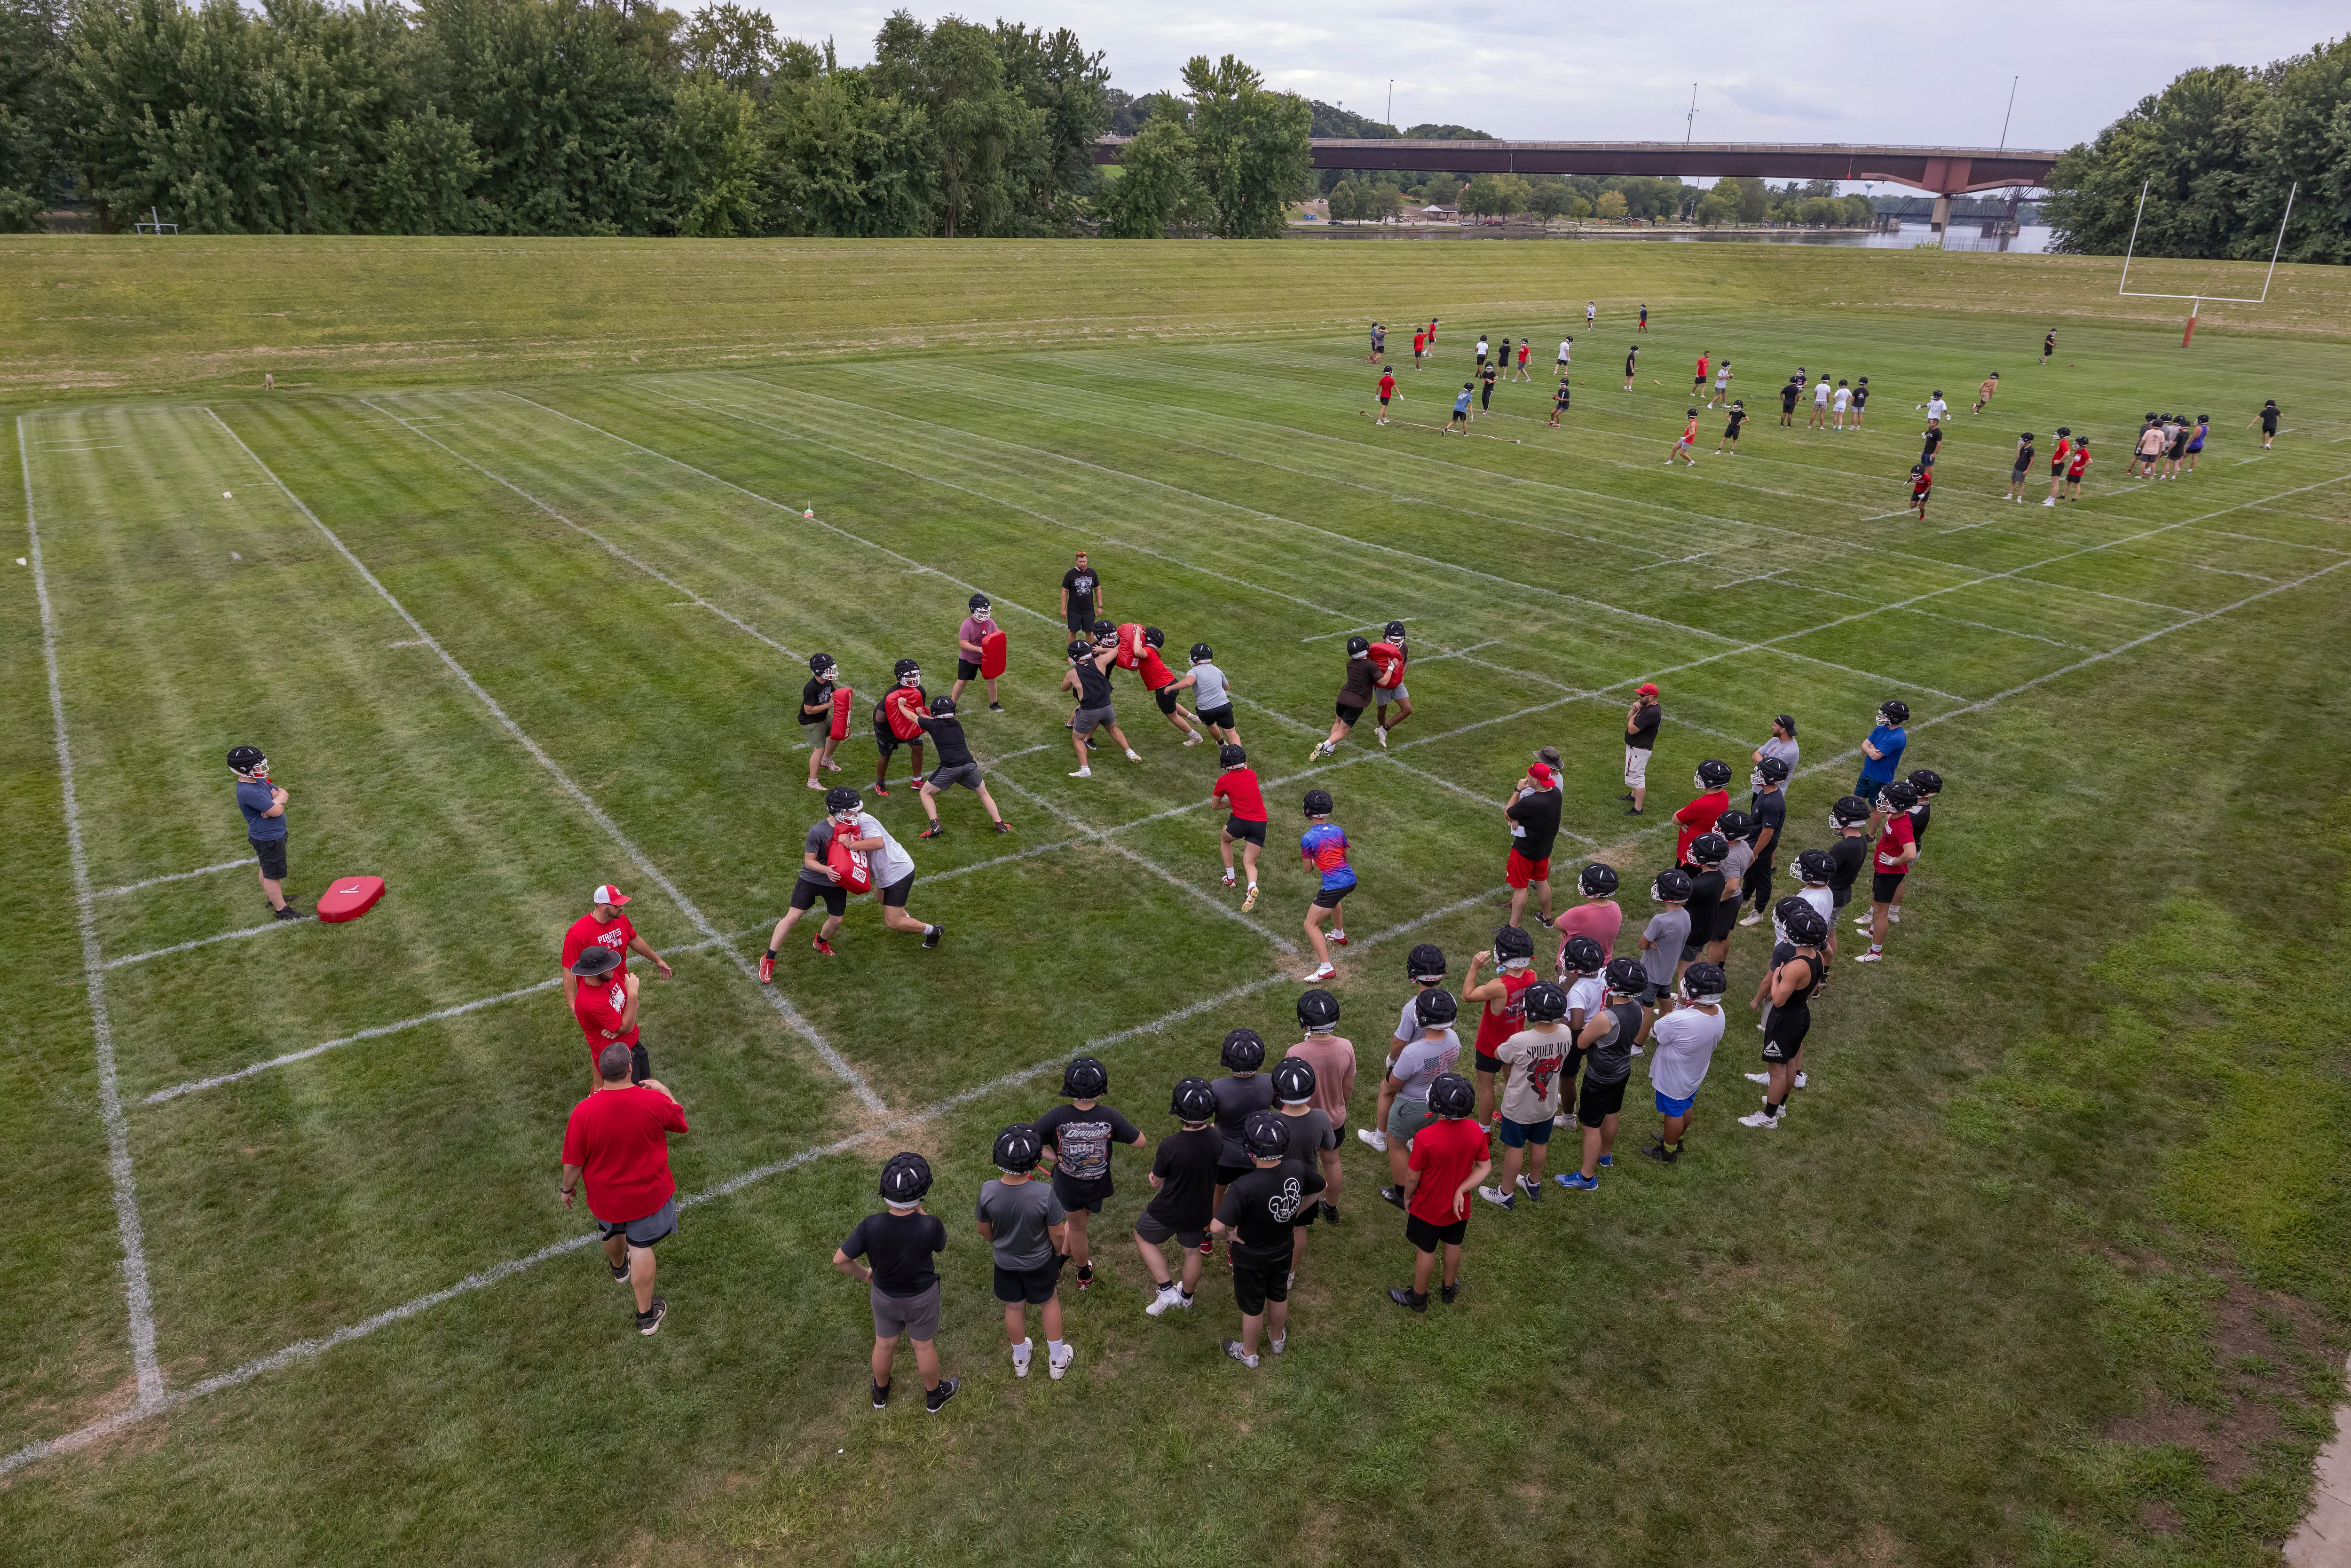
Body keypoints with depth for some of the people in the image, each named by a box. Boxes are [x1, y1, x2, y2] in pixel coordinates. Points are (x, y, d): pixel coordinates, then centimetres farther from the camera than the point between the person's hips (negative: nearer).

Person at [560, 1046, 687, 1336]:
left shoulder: (583, 1112, -28)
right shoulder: (654, 1101, -28)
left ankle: (619, 1266, 64)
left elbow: (574, 1162, -15)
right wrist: (664, 1090, 9)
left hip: (606, 1197, 1)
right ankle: (646, 1315, 28)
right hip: (648, 1194, -1)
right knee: (641, 1248, 16)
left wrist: (567, 1188, 6)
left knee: (612, 1233, 32)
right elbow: (680, 1122, -5)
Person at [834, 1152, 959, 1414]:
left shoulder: (871, 1226, -33)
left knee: (884, 1344, 28)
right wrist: (920, 1210, -16)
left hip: (884, 1295, 1)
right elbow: (940, 1245, -12)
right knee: (924, 1345, 24)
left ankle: (880, 1393, 54)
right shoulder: (929, 1226, -37)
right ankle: (934, 1395, 49)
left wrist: (865, 1274, 0)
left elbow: (840, 1260, -19)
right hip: (922, 1298, -1)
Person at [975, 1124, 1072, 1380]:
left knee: (1014, 1308, 26)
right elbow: (1057, 1234, -20)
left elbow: (984, 1230, -9)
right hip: (1039, 1263, -2)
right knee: (1050, 1302, 26)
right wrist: (1061, 1253, 4)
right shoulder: (1045, 1195, -36)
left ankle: (1020, 1359, 50)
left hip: (1005, 1262, 2)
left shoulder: (988, 1192, -29)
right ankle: (1057, 1360, 44)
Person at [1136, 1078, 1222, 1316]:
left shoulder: (1170, 1146, -33)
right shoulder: (1216, 1138, -21)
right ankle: (1186, 1298, 50)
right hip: (1200, 1210, 4)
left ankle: (1166, 1291, 21)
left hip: (1169, 1211, -4)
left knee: (1143, 1236, 25)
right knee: (1193, 1251, 28)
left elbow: (1158, 1182, -15)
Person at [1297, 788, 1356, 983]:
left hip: (1333, 885, -7)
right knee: (1333, 898, 41)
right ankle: (1340, 935, 62)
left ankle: (1326, 968, -8)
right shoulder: (1338, 830, 4)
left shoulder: (1307, 838, -13)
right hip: (1350, 879, 7)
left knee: (1311, 925, 1)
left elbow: (1309, 869, -3)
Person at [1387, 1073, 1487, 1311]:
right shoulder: (1476, 1131, -19)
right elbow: (1485, 1167, -9)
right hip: (1459, 1206, 4)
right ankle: (1449, 1288, 49)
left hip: (1429, 1208, -4)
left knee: (1425, 1251, 18)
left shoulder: (1425, 1138, -35)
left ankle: (1418, 1298, 38)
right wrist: (1461, 1191, -13)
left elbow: (1412, 1177, -21)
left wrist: (1407, 1197, -2)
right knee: (1453, 1245, 27)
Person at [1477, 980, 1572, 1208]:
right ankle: (1534, 1185, 47)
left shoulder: (1519, 1042, -35)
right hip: (1547, 1104, 5)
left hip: (1519, 1107, -4)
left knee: (1514, 1147, 15)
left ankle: (1506, 1194, 32)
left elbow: (1498, 1055, -13)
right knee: (1540, 1144, 25)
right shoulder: (1565, 1034, -20)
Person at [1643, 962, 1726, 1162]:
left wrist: (1668, 1014, -10)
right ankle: (1676, 1140, 52)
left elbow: (1654, 1033, -23)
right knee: (1685, 1108, 28)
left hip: (1673, 1078, -6)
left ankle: (1668, 1152, 39)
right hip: (1696, 1075, 7)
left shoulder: (1678, 1021, -43)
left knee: (1673, 1114, 16)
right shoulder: (1718, 1013, -19)